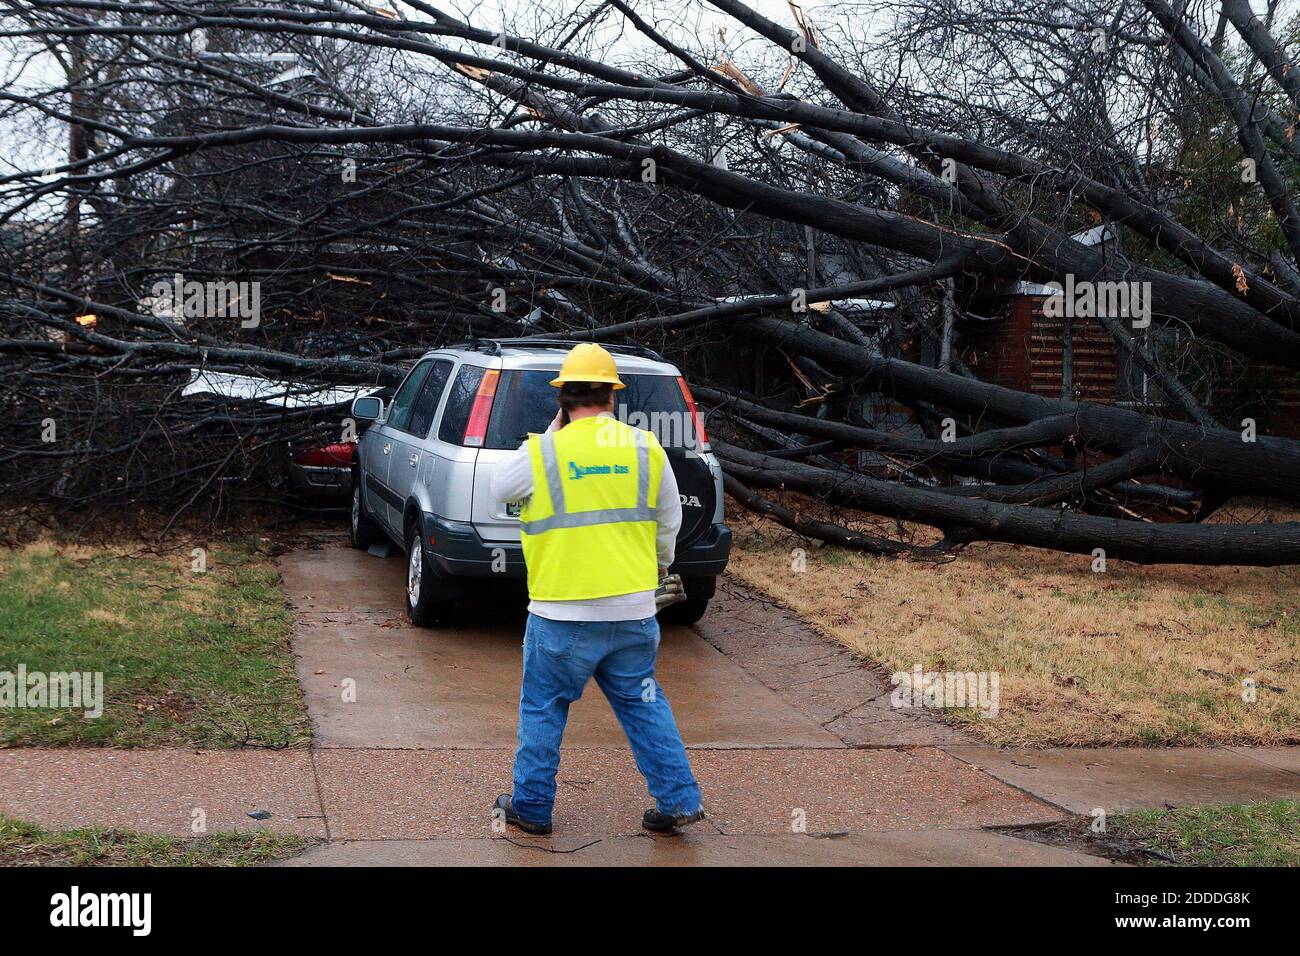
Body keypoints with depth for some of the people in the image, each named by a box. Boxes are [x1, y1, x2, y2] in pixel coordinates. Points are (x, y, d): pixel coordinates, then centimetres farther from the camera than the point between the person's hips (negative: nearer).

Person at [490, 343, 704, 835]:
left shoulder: (542, 453, -9)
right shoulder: (646, 449, 0)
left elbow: (499, 486, 11)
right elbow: (669, 523, 11)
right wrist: (657, 566, 30)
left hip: (562, 614, -3)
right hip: (633, 610, 3)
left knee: (542, 709, 13)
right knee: (643, 704, 16)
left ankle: (531, 807, 21)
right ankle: (679, 800, 16)